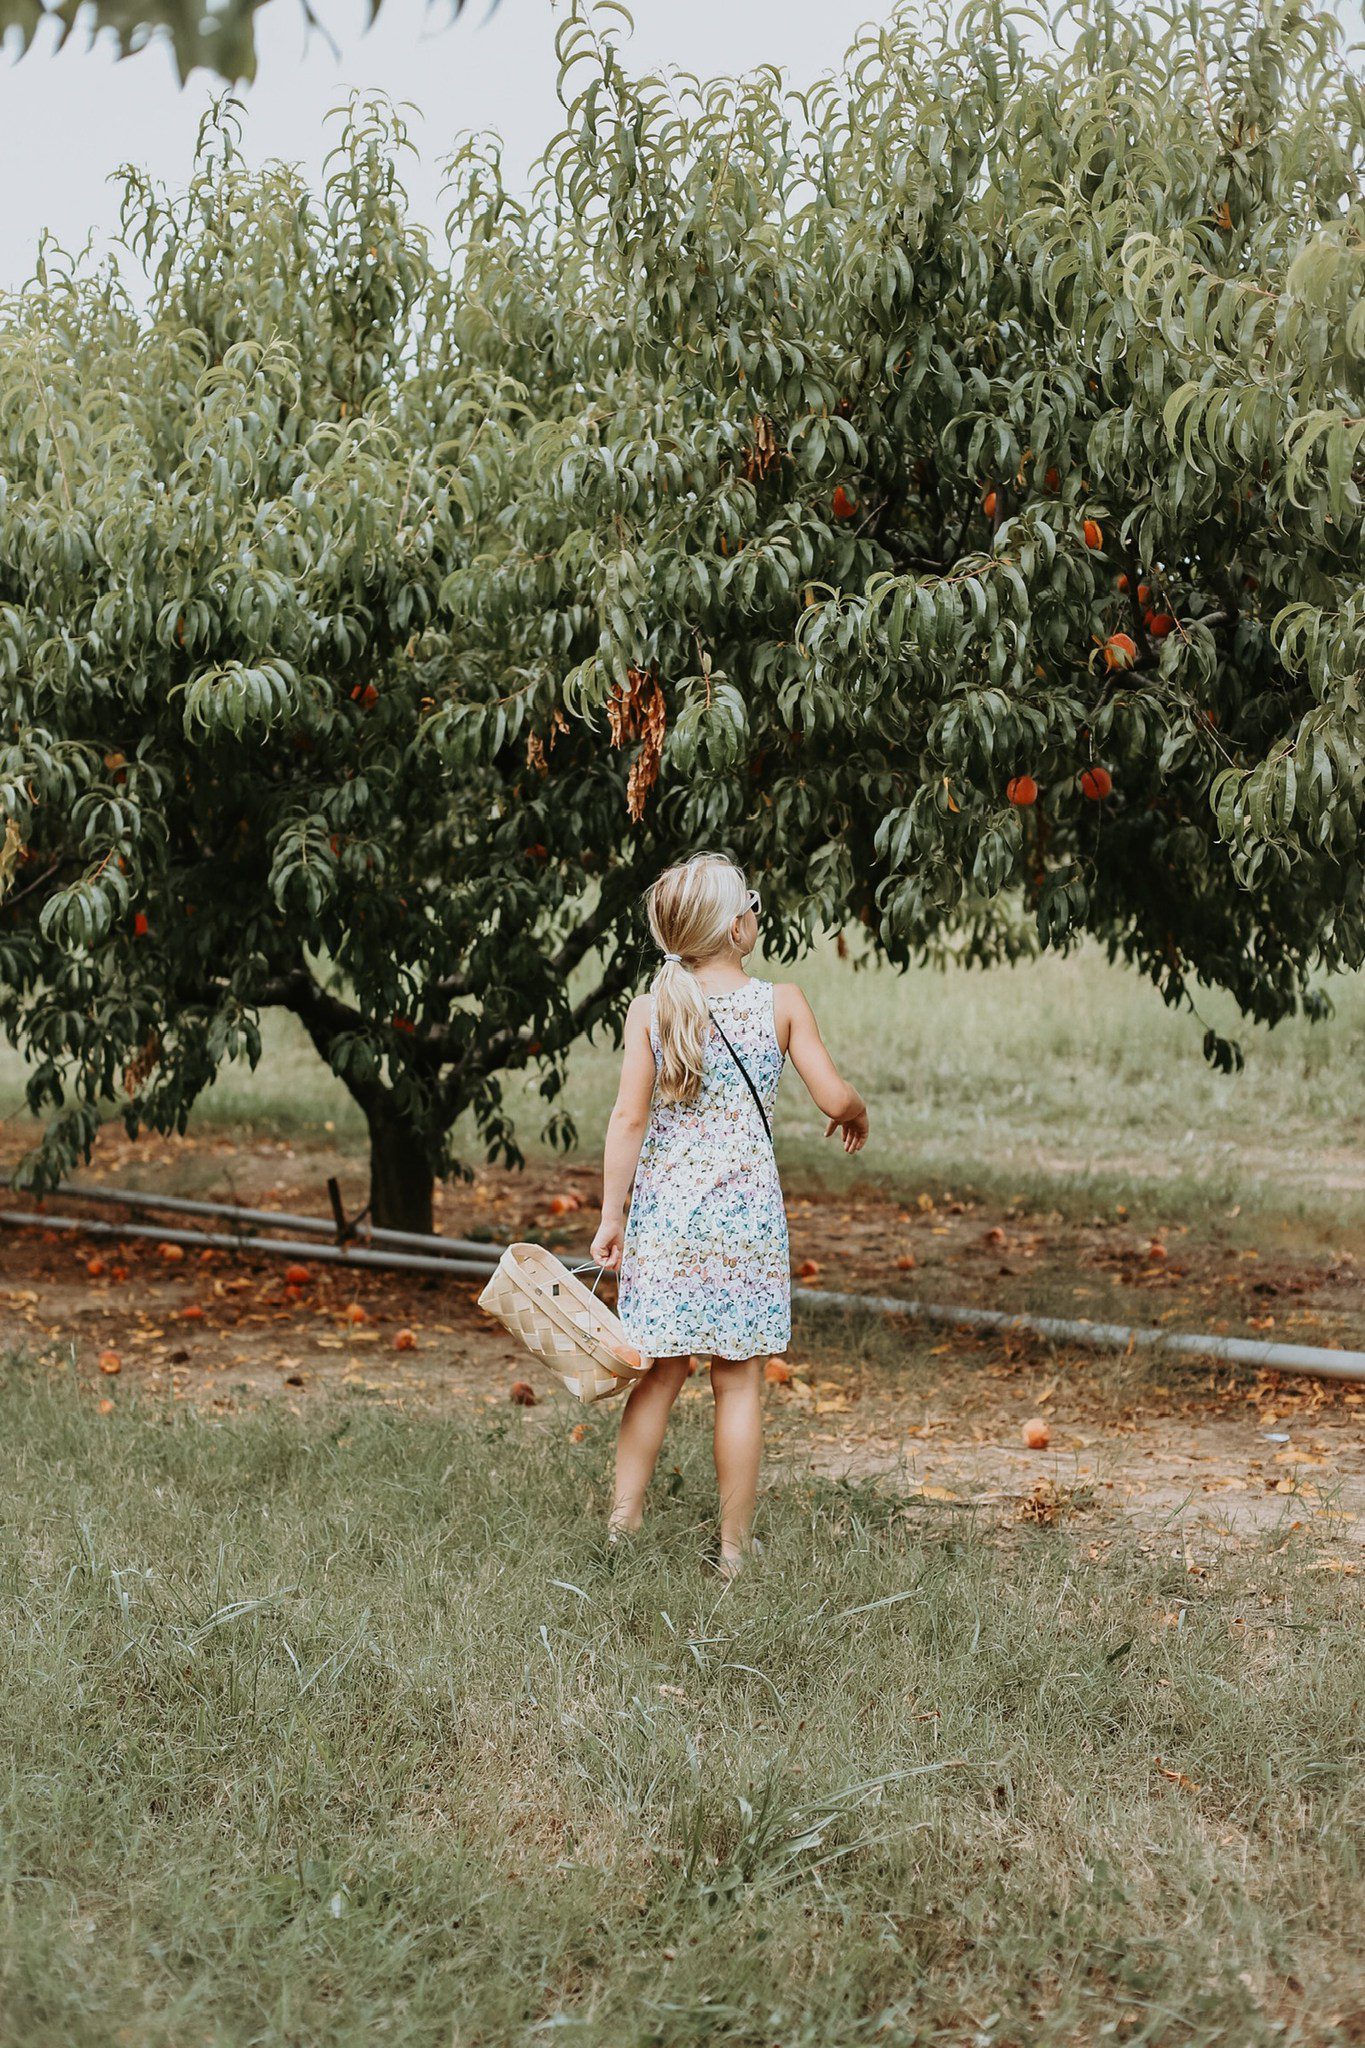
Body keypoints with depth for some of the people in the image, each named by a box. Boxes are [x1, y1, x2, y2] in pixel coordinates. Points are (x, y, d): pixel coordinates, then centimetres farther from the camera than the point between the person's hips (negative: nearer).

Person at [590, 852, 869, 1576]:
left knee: (660, 1373, 11)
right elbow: (834, 1097, -1)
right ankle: (734, 1548, 10)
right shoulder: (780, 1003, -4)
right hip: (746, 1213, -2)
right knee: (739, 1381, 5)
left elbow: (629, 1119, -4)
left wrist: (610, 1216, 1)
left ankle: (622, 1522, 10)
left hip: (663, 1211, 2)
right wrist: (858, 1115, 22)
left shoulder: (649, 1009, -1)